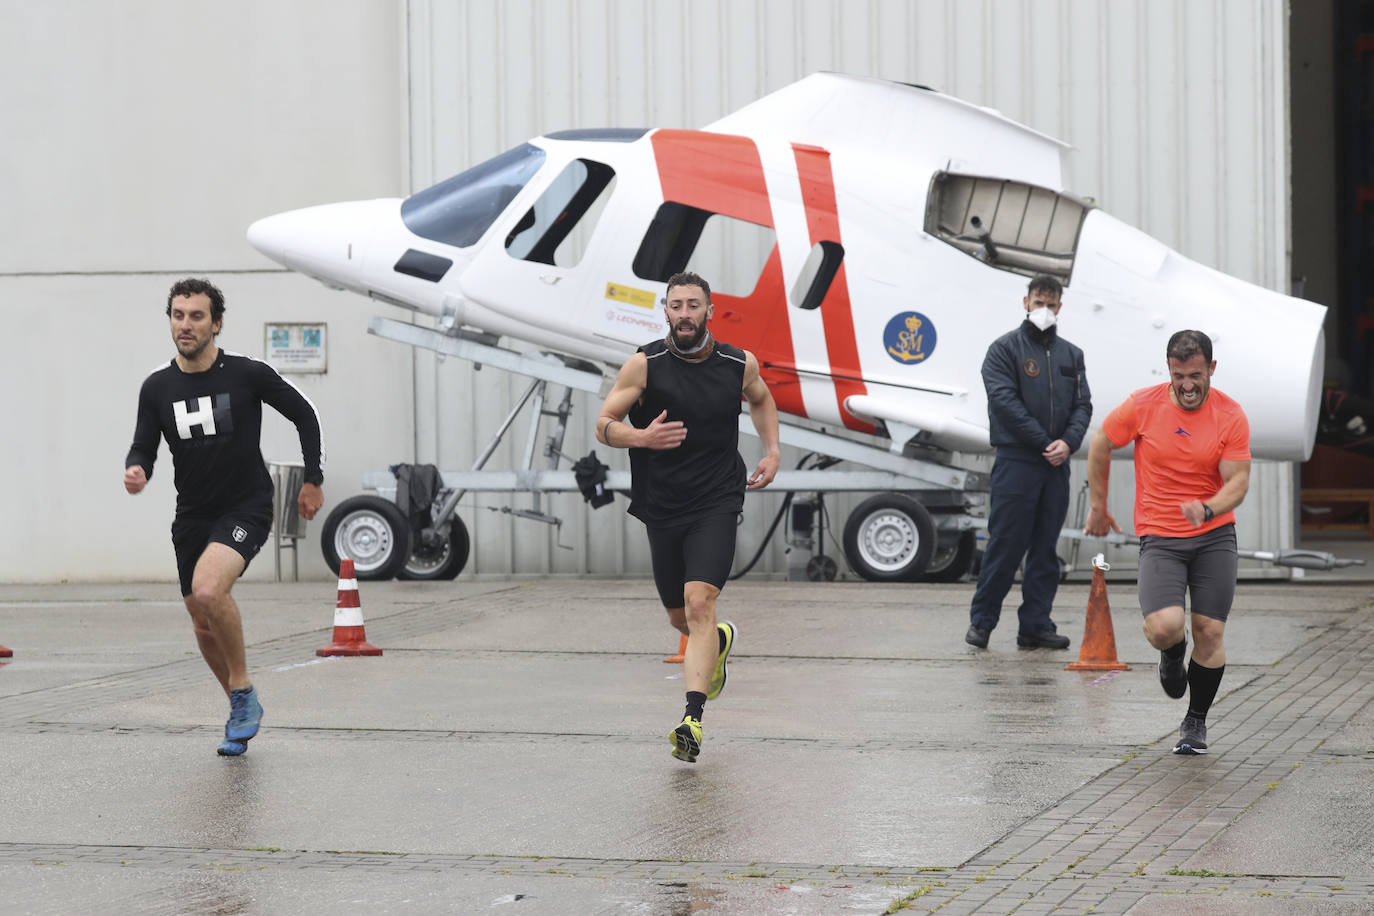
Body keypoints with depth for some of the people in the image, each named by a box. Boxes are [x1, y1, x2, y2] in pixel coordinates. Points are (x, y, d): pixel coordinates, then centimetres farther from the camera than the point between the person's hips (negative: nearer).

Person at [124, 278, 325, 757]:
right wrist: (136, 470, -18)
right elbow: (144, 446, 6)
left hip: (246, 507, -5)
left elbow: (304, 414, 2)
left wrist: (313, 479, 3)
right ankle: (241, 711, 32)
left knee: (208, 589, -30)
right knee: (204, 626, 10)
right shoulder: (156, 387, -1)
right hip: (192, 515, 5)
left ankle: (243, 690, -10)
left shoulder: (248, 374, -10)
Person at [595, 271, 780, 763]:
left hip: (716, 505, -2)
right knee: (680, 617, 15)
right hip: (662, 507, 2)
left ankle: (693, 718, -26)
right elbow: (604, 425, -5)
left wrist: (772, 452, 10)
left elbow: (761, 399, 23)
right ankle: (721, 639, 51)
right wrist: (642, 436, -25)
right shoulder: (644, 364, -7)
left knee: (699, 604, -20)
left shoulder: (740, 364, 0)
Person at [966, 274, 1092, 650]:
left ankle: (1036, 625, 11)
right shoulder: (1005, 348, -1)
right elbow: (1005, 401, -11)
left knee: (1045, 549, 7)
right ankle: (981, 620, 5)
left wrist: (1068, 442, -11)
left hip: (1056, 465, 5)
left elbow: (1083, 405, 9)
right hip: (1016, 461, -5)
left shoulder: (1071, 355, 15)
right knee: (1006, 544, -5)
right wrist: (1044, 443, -14)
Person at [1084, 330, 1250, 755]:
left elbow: (1238, 481, -8)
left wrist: (1206, 508, -29)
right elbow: (1100, 445, 8)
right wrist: (1097, 506, 12)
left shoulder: (1231, 416, -6)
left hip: (1215, 535, 1)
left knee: (1210, 632, -4)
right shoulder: (1142, 405, -7)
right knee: (1163, 627, -19)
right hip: (1160, 537, -1)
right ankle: (1173, 656, 20)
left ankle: (1196, 721, 18)